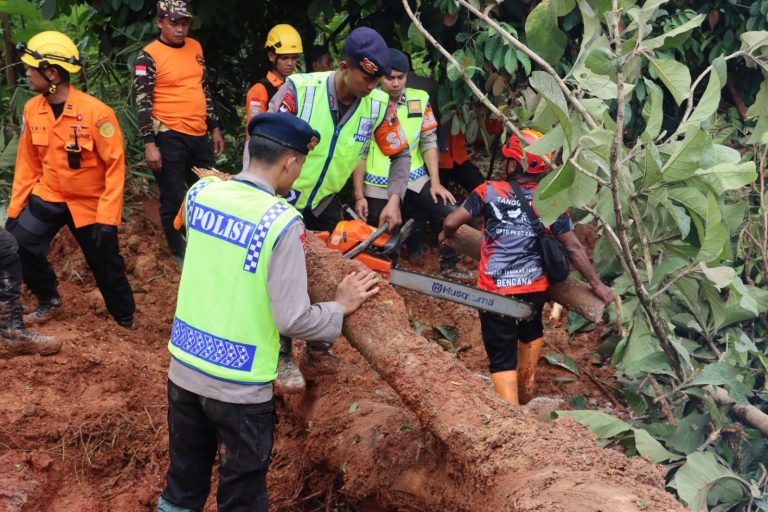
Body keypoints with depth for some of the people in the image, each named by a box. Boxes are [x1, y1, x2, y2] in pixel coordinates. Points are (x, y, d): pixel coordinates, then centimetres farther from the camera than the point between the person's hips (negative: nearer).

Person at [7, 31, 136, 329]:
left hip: (91, 203, -4)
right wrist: (15, 208, 2)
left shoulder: (95, 112, -24)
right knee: (16, 245, -10)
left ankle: (126, 322, 32)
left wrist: (107, 218, -22)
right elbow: (27, 163, 3)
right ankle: (49, 301, 15)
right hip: (48, 196, 4)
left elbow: (115, 166, -19)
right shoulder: (32, 109, -7)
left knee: (107, 267, 8)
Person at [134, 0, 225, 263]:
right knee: (173, 200, 1)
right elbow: (143, 102, -12)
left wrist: (214, 128, 18)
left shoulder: (195, 47, 11)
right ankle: (180, 255, 15)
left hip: (198, 135, 6)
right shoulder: (149, 55, -9)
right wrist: (149, 144, -17)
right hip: (169, 137, -6)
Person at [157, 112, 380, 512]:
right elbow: (292, 319, -20)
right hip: (239, 387, -6)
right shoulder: (281, 221, -21)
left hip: (184, 369, 6)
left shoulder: (201, 192, -4)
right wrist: (342, 307, -1)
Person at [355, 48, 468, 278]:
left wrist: (435, 182, -5)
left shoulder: (420, 99, 0)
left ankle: (449, 265, 3)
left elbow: (429, 142, 4)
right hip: (377, 185, -2)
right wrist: (359, 195, -6)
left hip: (414, 179, 2)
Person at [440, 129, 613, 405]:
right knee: (531, 332, 33)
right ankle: (526, 391, 49)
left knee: (502, 359, 4)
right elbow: (574, 248, -4)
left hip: (495, 291, -3)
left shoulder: (489, 191, -8)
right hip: (534, 288, 3)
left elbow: (451, 222, -8)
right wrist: (597, 284, 6)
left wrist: (445, 235, 15)